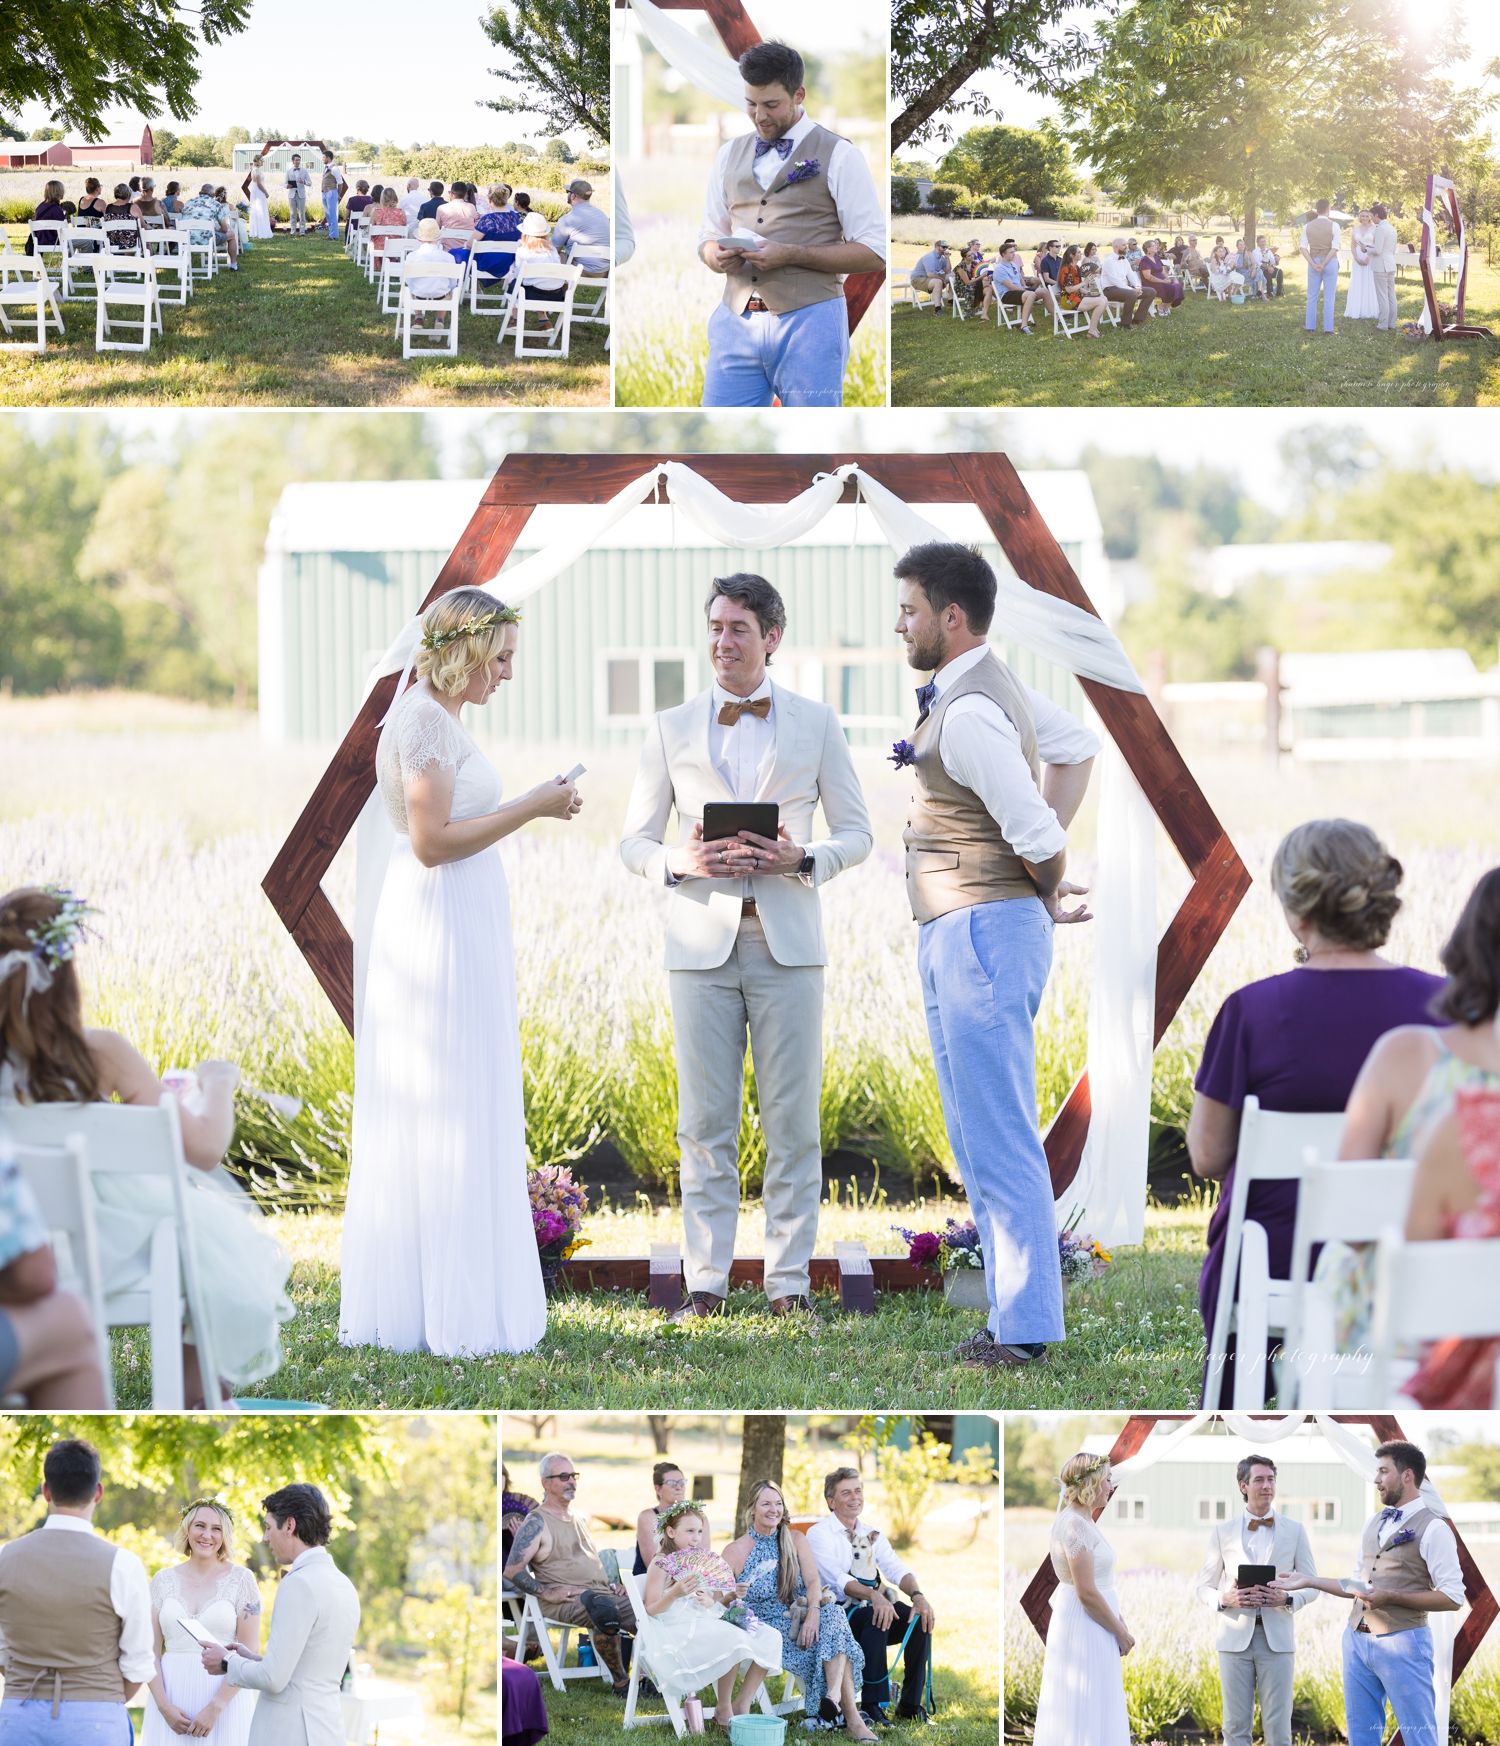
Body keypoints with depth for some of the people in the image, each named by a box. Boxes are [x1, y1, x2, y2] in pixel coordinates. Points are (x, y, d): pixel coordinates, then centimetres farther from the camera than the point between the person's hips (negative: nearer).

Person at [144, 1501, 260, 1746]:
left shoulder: (242, 1579, -1)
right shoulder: (163, 1580, 7)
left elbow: (250, 1652, -5)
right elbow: (151, 1650, 4)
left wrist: (216, 1707, -13)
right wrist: (164, 1705, -9)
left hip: (225, 1696, -2)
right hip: (171, 1696, 2)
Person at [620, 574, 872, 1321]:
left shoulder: (816, 723, 8)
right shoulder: (671, 728, 9)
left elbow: (855, 831, 9)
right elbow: (635, 841, 10)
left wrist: (804, 860, -11)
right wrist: (680, 863, -12)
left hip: (786, 943, 0)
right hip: (701, 943, 0)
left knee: (792, 1121, 0)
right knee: (704, 1123, 0)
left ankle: (789, 1280, 6)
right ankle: (706, 1280, 5)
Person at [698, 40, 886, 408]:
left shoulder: (839, 156, 0)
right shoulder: (730, 154, 16)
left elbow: (874, 253, -4)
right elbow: (708, 238, 22)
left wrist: (792, 254, -15)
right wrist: (718, 256, -3)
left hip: (808, 322, -4)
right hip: (737, 321, 4)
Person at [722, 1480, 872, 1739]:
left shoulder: (796, 1541, 14)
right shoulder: (735, 1551, 6)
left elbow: (813, 1581, -2)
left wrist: (813, 1612, -22)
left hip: (799, 1620, 3)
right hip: (764, 1626, -3)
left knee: (833, 1614, -34)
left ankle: (834, 1695, -51)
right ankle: (851, 1718, -41)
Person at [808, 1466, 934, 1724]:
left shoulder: (872, 1533, 15)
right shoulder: (819, 1534, -4)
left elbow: (895, 1569, 1)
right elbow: (837, 1579, -18)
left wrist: (917, 1594, -21)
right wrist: (873, 1595, -36)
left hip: (875, 1610, 6)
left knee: (920, 1619, -20)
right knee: (875, 1617, -35)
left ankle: (910, 1706, -14)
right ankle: (872, 1705, -34)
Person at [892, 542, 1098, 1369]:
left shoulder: (969, 714, -20)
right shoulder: (995, 681, 12)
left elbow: (1037, 836, -20)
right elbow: (1077, 745, 26)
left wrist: (1048, 896, 3)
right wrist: (1042, 892, 17)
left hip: (983, 929, -11)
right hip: (959, 939, 11)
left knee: (1000, 1143, -8)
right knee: (980, 1142, 14)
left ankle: (1024, 1329, -5)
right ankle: (1015, 1313, 18)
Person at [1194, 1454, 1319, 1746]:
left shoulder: (1295, 1531, 8)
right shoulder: (1222, 1532, 8)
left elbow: (1311, 1585, 9)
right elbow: (1204, 1587, 9)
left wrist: (1287, 1598, -13)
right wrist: (1225, 1598, -13)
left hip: (1277, 1637, 0)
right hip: (1235, 1637, 0)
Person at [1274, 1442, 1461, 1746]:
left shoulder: (1432, 1528, -9)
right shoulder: (1373, 1524, 15)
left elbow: (1453, 1598, -13)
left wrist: (1391, 1598, -19)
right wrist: (1308, 1582, 16)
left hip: (1401, 1644, -8)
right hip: (1358, 1639, 8)